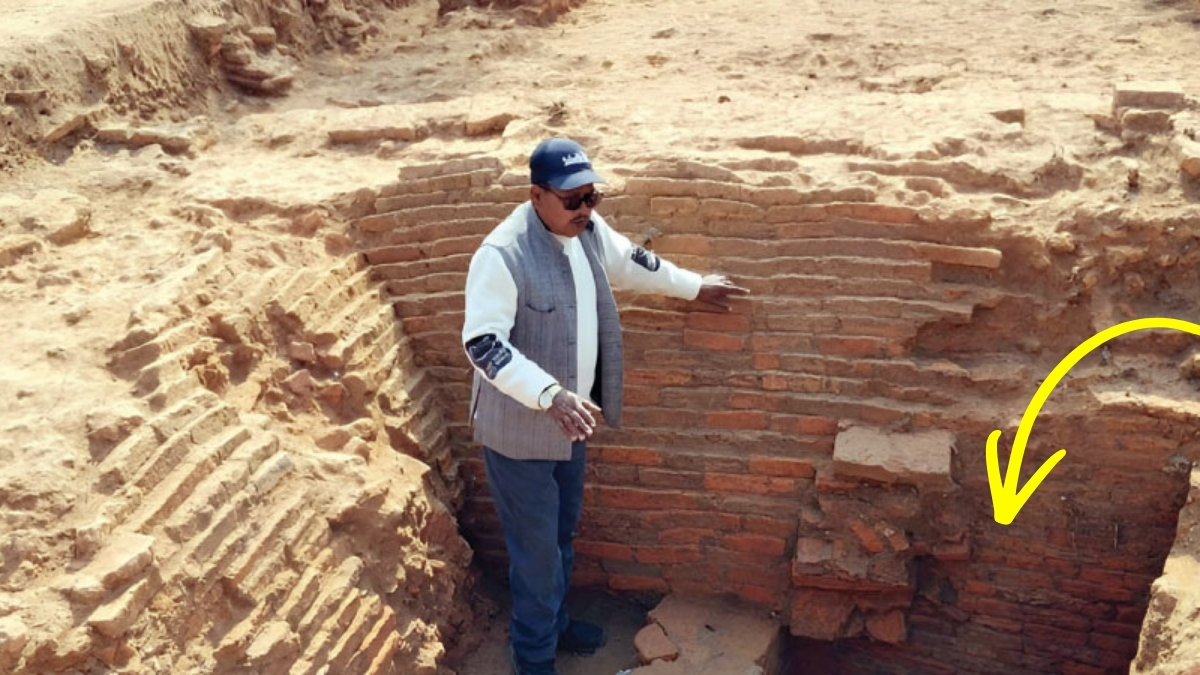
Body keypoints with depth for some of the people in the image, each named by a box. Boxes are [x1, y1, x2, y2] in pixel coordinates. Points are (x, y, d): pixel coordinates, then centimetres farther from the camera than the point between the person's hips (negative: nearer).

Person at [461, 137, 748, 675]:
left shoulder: (588, 230, -2)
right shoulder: (502, 254, -26)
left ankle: (554, 622, 45)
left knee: (563, 534, 23)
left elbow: (632, 262, 18)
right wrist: (549, 395, -41)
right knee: (537, 547, 4)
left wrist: (693, 287, 28)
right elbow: (482, 343, -31)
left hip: (569, 421, 8)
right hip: (519, 428, -7)